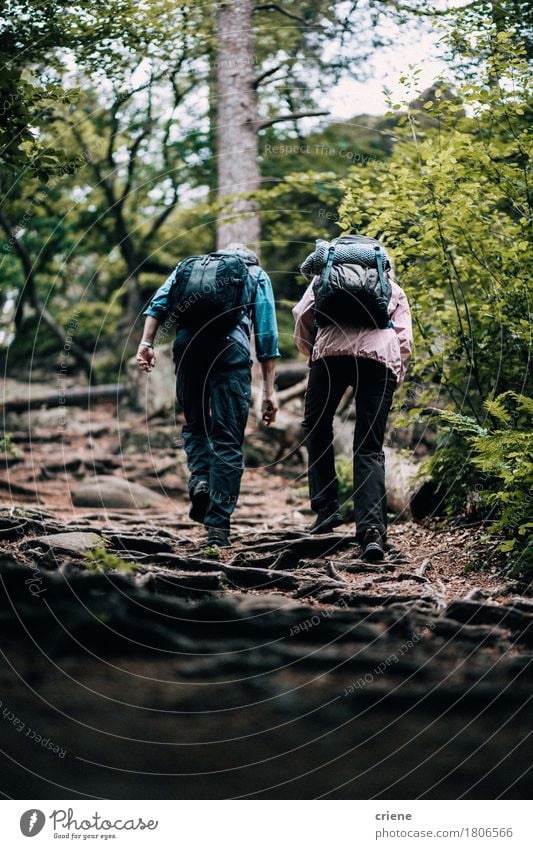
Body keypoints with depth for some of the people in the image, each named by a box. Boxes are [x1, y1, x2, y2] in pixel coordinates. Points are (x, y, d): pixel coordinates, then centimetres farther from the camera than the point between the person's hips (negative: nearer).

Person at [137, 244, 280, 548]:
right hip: (231, 346, -2)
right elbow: (267, 335, 13)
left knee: (195, 423, 23)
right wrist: (269, 392, 11)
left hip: (188, 341, 2)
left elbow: (161, 301, 10)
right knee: (227, 439, 2)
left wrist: (147, 342, 3)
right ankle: (218, 527, -3)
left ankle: (200, 480, -3)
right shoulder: (258, 275, 24)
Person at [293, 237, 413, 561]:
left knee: (317, 426, 20)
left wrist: (312, 353, 27)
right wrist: (394, 380, 23)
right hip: (382, 356, 1)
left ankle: (327, 508, 11)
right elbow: (405, 340, 18)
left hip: (334, 349, -1)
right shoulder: (395, 291, 32)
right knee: (370, 448, 4)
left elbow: (302, 316, 14)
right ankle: (372, 529, -13)